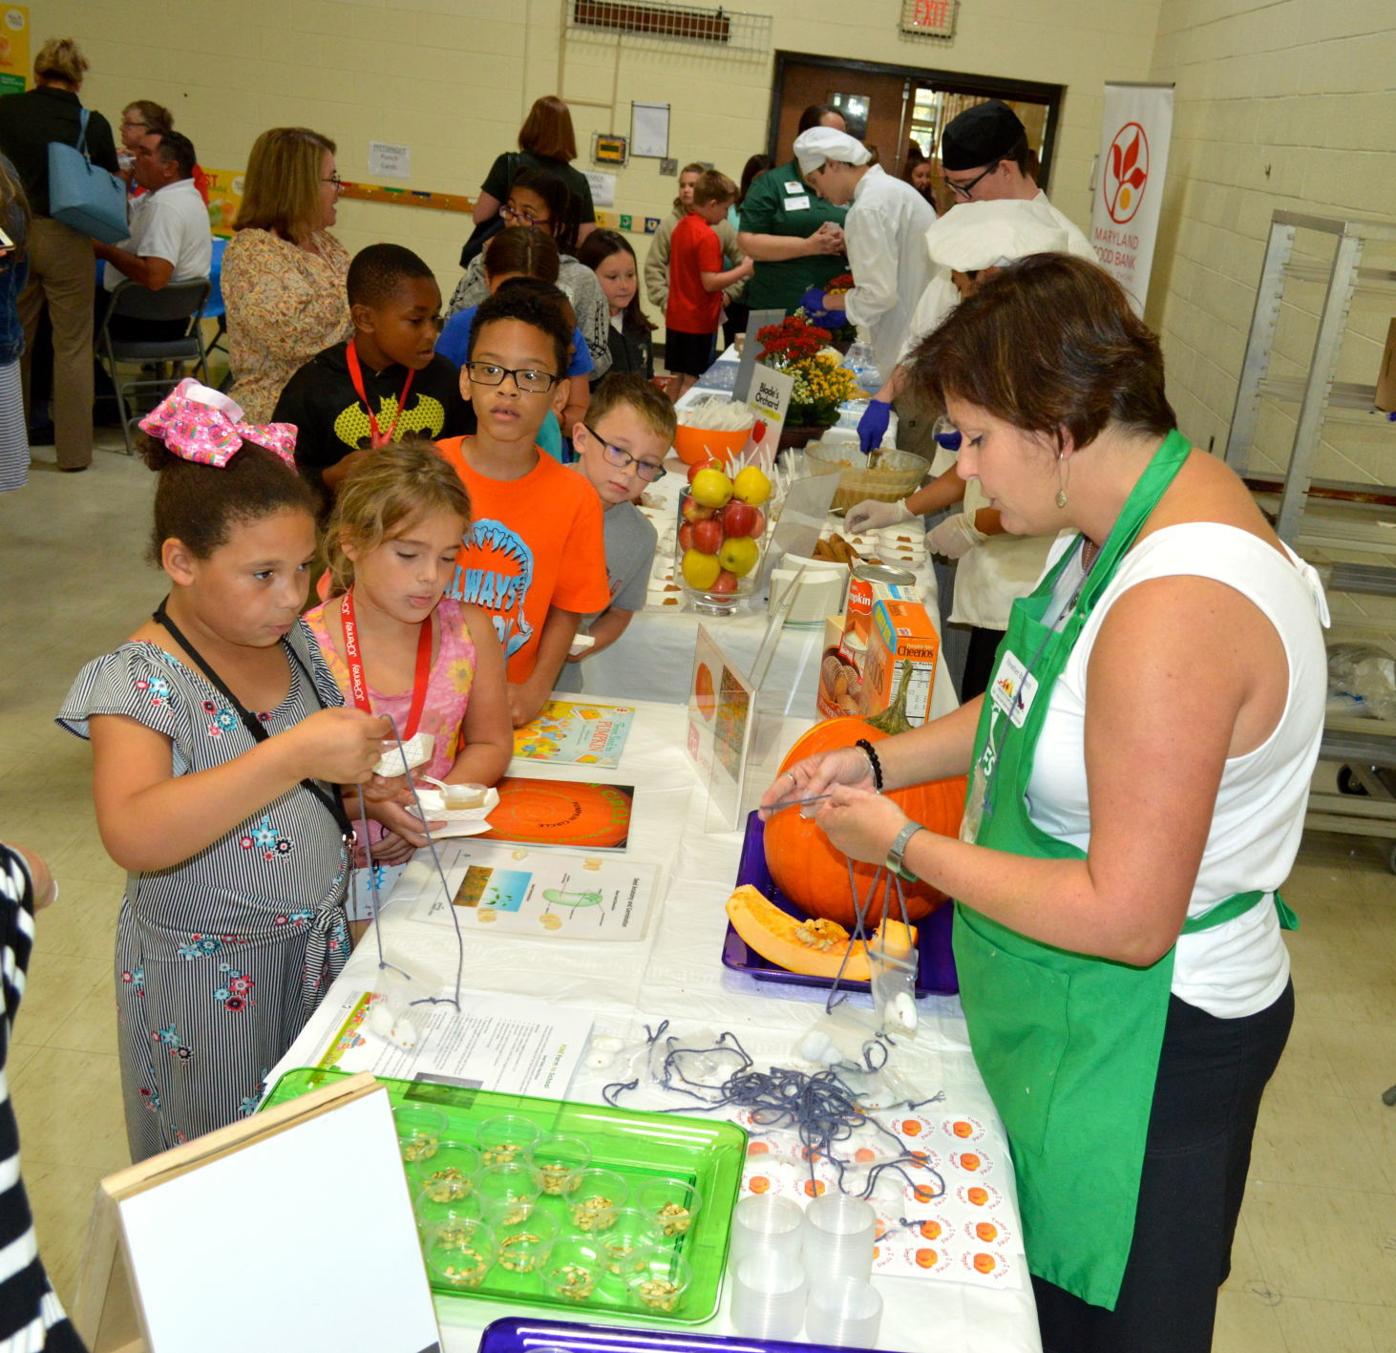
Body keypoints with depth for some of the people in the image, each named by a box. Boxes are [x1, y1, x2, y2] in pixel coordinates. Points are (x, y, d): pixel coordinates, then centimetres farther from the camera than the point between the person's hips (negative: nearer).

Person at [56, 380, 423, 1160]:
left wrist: (362, 788, -3)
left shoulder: (293, 641, -1)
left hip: (321, 945, 6)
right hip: (209, 979, -6)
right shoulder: (139, 682, -22)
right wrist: (294, 757, -43)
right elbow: (133, 837, -38)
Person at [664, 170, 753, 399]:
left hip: (677, 318, 8)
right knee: (693, 381, -1)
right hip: (699, 321, -8)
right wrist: (743, 270, -14)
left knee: (679, 379, 15)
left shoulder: (681, 226, 9)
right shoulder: (707, 236, -18)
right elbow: (710, 282, -23)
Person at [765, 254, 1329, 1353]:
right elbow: (1042, 705, 13)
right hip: (1070, 1013, 9)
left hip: (1142, 1043, -9)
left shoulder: (1174, 613, -32)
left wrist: (904, 845, -19)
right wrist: (880, 762, 3)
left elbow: (1128, 919, -29)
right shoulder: (1151, 502, -1)